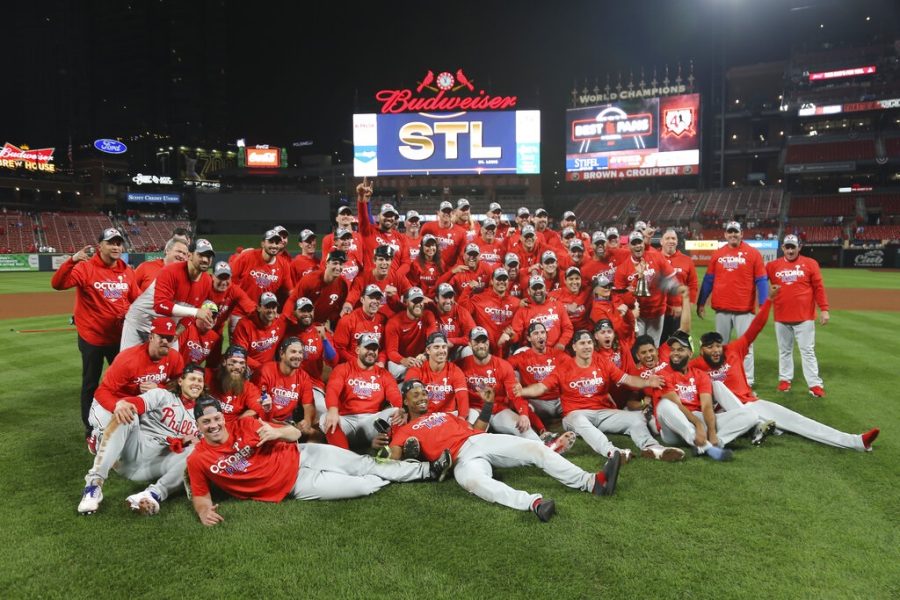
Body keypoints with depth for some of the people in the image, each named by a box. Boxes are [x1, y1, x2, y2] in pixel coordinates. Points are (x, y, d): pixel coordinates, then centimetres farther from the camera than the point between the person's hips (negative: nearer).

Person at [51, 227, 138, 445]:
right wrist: (72, 261, -39)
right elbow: (57, 284, -26)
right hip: (92, 337, -4)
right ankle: (91, 429, 25)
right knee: (91, 384, 11)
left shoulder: (127, 271, 1)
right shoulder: (86, 267, -13)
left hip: (120, 336, 4)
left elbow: (137, 300, 5)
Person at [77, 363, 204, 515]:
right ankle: (95, 482, -30)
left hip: (160, 464, 1)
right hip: (135, 451, -1)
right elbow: (137, 402, -13)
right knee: (126, 412, -25)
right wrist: (122, 403, -36)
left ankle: (155, 493, -42)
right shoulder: (162, 395, 9)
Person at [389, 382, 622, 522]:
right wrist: (411, 451, -19)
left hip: (483, 440, 6)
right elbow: (393, 459, 0)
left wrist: (487, 405, 19)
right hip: (462, 457, -6)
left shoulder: (444, 414, 31)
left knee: (535, 448, -13)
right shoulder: (405, 431, 15)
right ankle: (533, 503, -58)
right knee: (472, 480, -42)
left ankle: (592, 482, -19)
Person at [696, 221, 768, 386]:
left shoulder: (753, 253, -2)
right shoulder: (717, 254, 7)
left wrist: (763, 305, -9)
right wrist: (701, 303, 9)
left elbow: (761, 281, -3)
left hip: (745, 309, -3)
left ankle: (747, 382, 7)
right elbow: (708, 280, 10)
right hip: (721, 308, 3)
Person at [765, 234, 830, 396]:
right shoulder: (773, 265, 4)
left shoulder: (810, 264, 1)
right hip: (781, 317, 2)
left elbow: (819, 288, -1)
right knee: (784, 350, 12)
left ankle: (815, 384, 2)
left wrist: (824, 309, -6)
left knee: (807, 351, 0)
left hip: (805, 317, -2)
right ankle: (785, 379, 23)